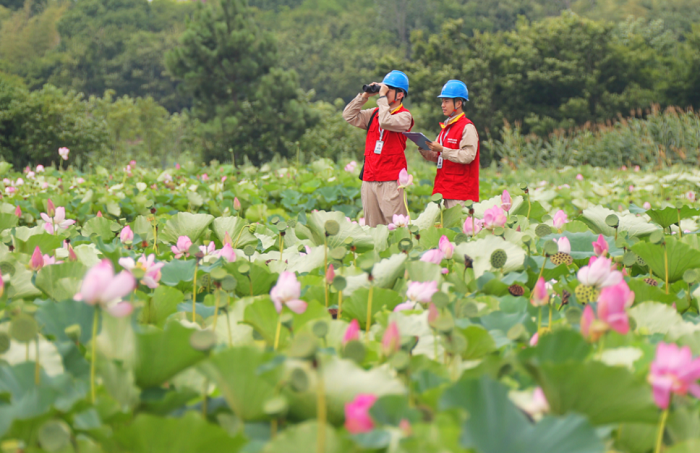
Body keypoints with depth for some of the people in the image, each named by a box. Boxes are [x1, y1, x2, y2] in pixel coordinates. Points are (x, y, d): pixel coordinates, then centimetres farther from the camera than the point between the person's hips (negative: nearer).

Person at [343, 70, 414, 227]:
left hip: (391, 179, -6)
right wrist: (364, 96, 5)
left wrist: (382, 97, -12)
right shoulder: (374, 113, 16)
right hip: (369, 178, 6)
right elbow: (348, 116, 12)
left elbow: (386, 122, -21)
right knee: (371, 226, 6)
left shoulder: (404, 116, -3)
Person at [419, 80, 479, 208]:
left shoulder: (467, 127, -7)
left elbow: (468, 155, -19)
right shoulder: (446, 127, 20)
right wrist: (425, 150, 4)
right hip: (443, 190, 8)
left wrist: (442, 149, -20)